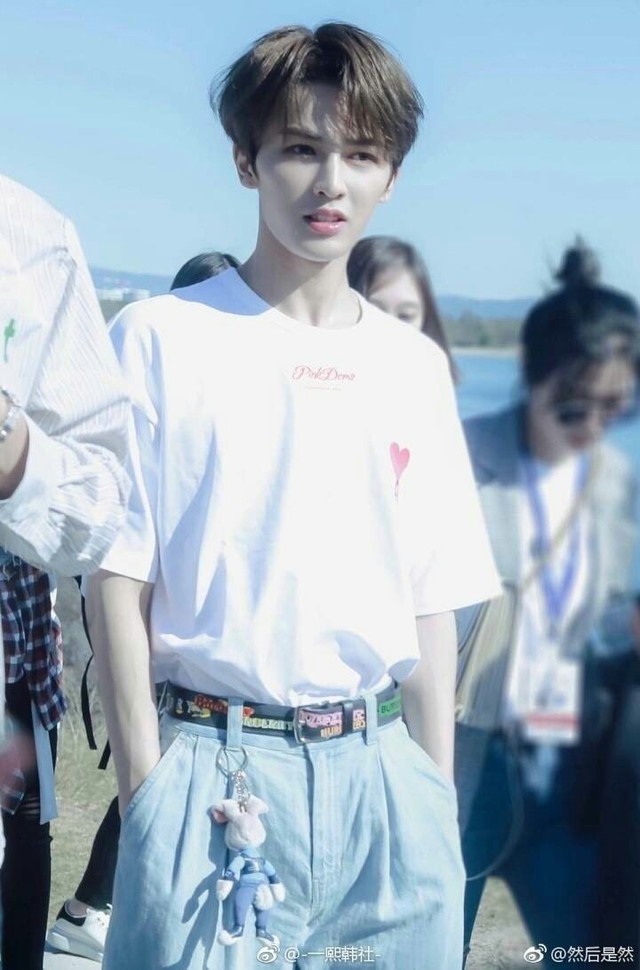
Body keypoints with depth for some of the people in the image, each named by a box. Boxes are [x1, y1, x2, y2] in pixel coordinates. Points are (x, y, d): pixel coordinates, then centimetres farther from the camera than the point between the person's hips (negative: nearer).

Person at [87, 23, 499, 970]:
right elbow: (117, 579, -5)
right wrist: (146, 788, -9)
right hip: (214, 772, -4)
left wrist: (439, 790, 7)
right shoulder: (162, 338, -2)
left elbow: (432, 601, 10)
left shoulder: (416, 367, 10)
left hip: (383, 775, 4)